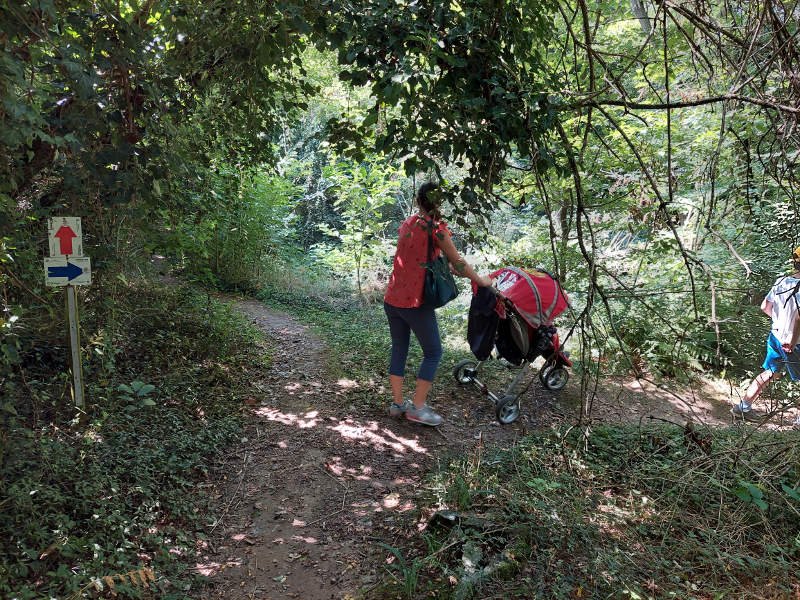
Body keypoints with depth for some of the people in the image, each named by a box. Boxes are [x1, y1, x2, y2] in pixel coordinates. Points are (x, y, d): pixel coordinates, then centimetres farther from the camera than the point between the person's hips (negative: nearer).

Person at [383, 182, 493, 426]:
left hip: (392, 299, 7)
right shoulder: (436, 228, -10)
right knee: (433, 353, 7)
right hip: (415, 302, -7)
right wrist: (480, 280, 10)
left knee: (399, 349, 17)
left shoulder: (407, 223, 10)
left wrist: (448, 266, 20)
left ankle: (397, 403, 23)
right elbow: (457, 262, -4)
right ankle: (417, 408, 8)